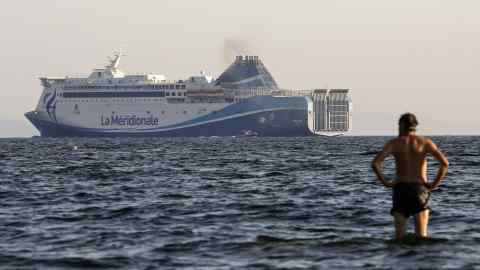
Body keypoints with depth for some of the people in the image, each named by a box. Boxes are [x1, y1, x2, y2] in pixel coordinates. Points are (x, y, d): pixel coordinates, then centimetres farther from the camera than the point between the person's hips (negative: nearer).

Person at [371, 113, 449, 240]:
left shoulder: (394, 143, 3)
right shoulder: (425, 142, 3)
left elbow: (375, 164, -10)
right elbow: (444, 163, -9)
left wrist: (385, 182, -1)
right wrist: (435, 183, -2)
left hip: (400, 188, 0)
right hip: (420, 189, 0)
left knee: (399, 235, 5)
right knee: (421, 236, 2)